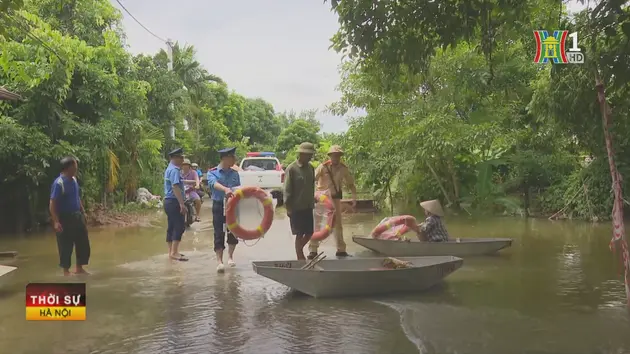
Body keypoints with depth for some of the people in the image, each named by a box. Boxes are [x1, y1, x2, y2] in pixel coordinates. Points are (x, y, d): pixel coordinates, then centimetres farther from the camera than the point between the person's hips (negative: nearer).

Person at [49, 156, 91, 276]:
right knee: (66, 246, 2)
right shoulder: (59, 183, -19)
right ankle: (66, 271, 16)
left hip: (77, 216, 8)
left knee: (83, 243, 12)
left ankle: (79, 268, 26)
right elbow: (52, 204, -21)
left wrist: (83, 213, 18)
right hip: (65, 218, -8)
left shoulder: (74, 179, 6)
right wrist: (56, 222, -25)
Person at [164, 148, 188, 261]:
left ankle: (171, 251, 18)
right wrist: (182, 203, -28)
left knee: (171, 227, 13)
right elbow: (175, 187, -25)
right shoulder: (174, 170, -16)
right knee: (179, 226, -9)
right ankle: (174, 252, -11)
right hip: (174, 202, -10)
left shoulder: (169, 169, 16)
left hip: (168, 201, 10)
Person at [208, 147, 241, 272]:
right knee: (219, 233, -4)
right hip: (219, 206, -3)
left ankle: (230, 256, 30)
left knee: (233, 231, 10)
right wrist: (225, 189, -45)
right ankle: (219, 261, -1)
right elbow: (214, 183, -26)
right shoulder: (213, 172, -5)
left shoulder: (235, 173, 6)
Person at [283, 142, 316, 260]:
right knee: (300, 234, 1)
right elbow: (287, 190, -11)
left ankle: (299, 250, 32)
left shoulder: (310, 167, 8)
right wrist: (288, 207, -12)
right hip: (296, 208, -6)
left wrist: (313, 202, 14)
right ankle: (300, 257, 13)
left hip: (308, 207, 6)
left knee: (309, 233, 10)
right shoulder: (291, 169, -11)